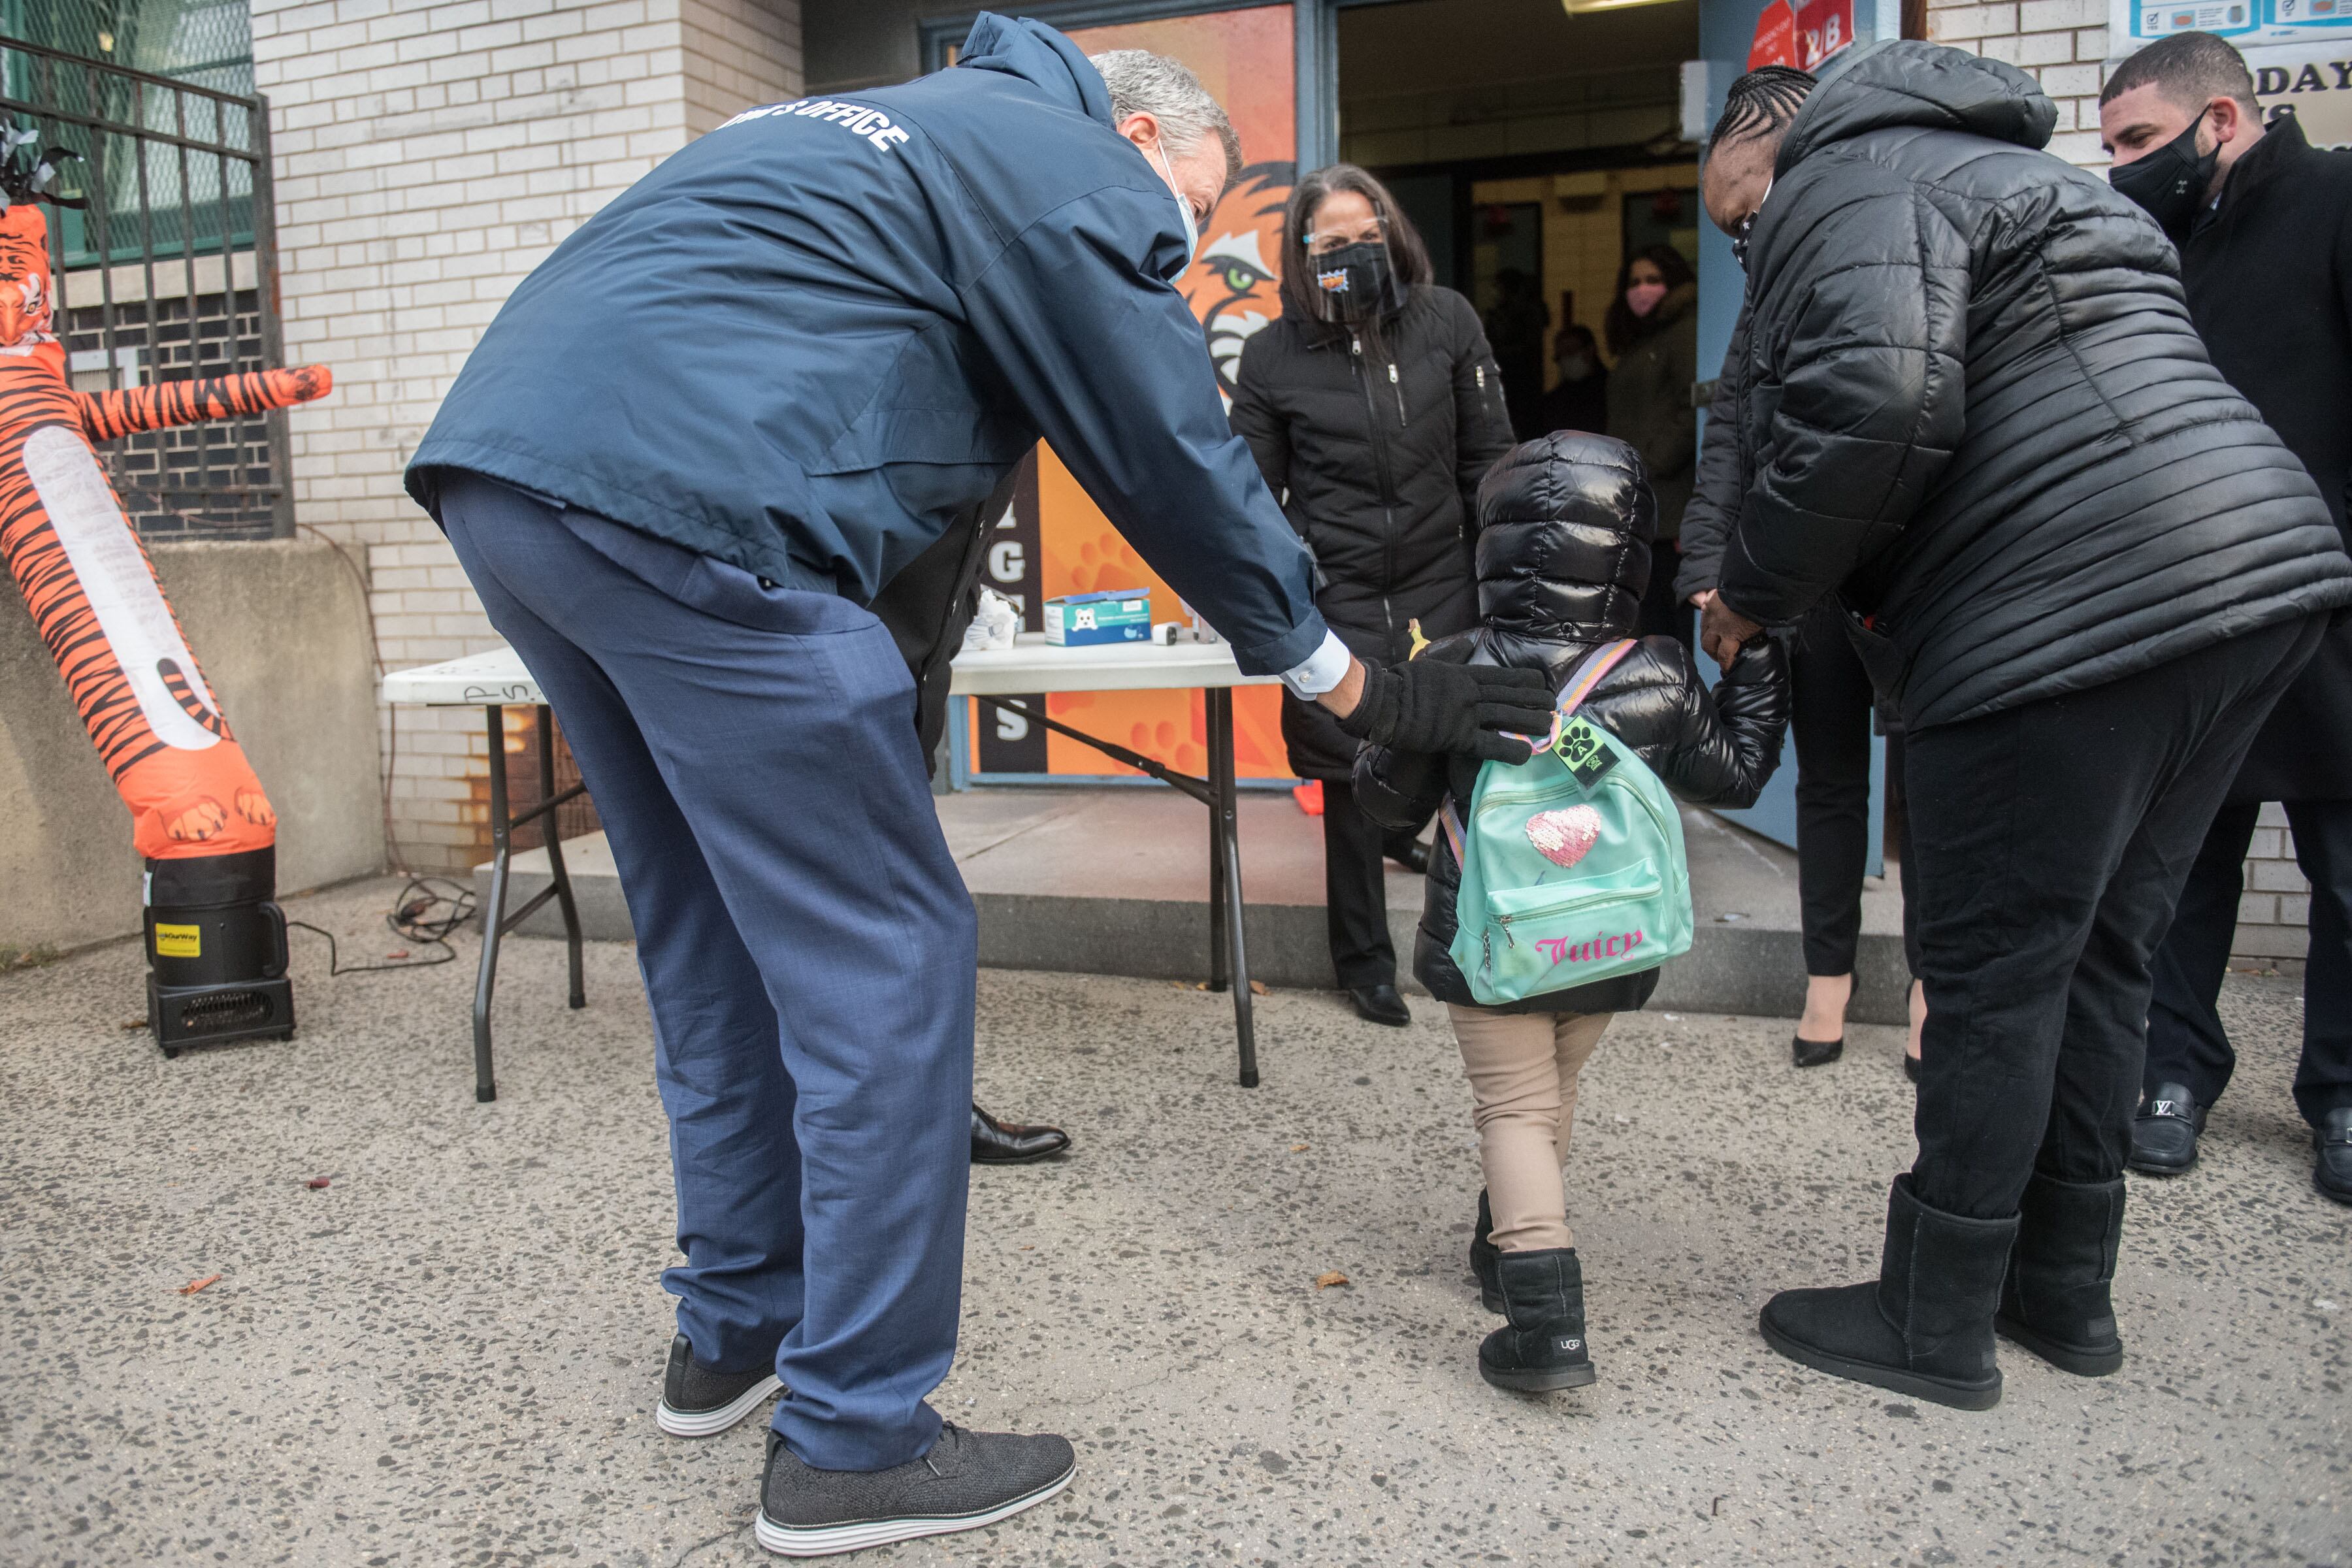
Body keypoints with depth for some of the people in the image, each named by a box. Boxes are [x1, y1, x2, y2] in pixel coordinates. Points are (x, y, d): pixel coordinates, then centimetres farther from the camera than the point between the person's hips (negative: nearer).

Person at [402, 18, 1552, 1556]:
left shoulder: (894, 128, 33)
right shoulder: (1078, 174, 5)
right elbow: (1178, 462, 2)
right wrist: (1369, 692, 11)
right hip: (673, 505, -10)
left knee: (722, 942, 18)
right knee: (888, 963, -3)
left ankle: (735, 1332, 31)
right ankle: (855, 1442, 6)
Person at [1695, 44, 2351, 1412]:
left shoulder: (1846, 184, -1)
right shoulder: (1997, 168, 30)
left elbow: (1873, 410, -21)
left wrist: (1755, 594, -7)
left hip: (2077, 618, -10)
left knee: (1994, 978, -1)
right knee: (2098, 959, 16)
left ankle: (1937, 1327, 12)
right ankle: (2067, 1291, 28)